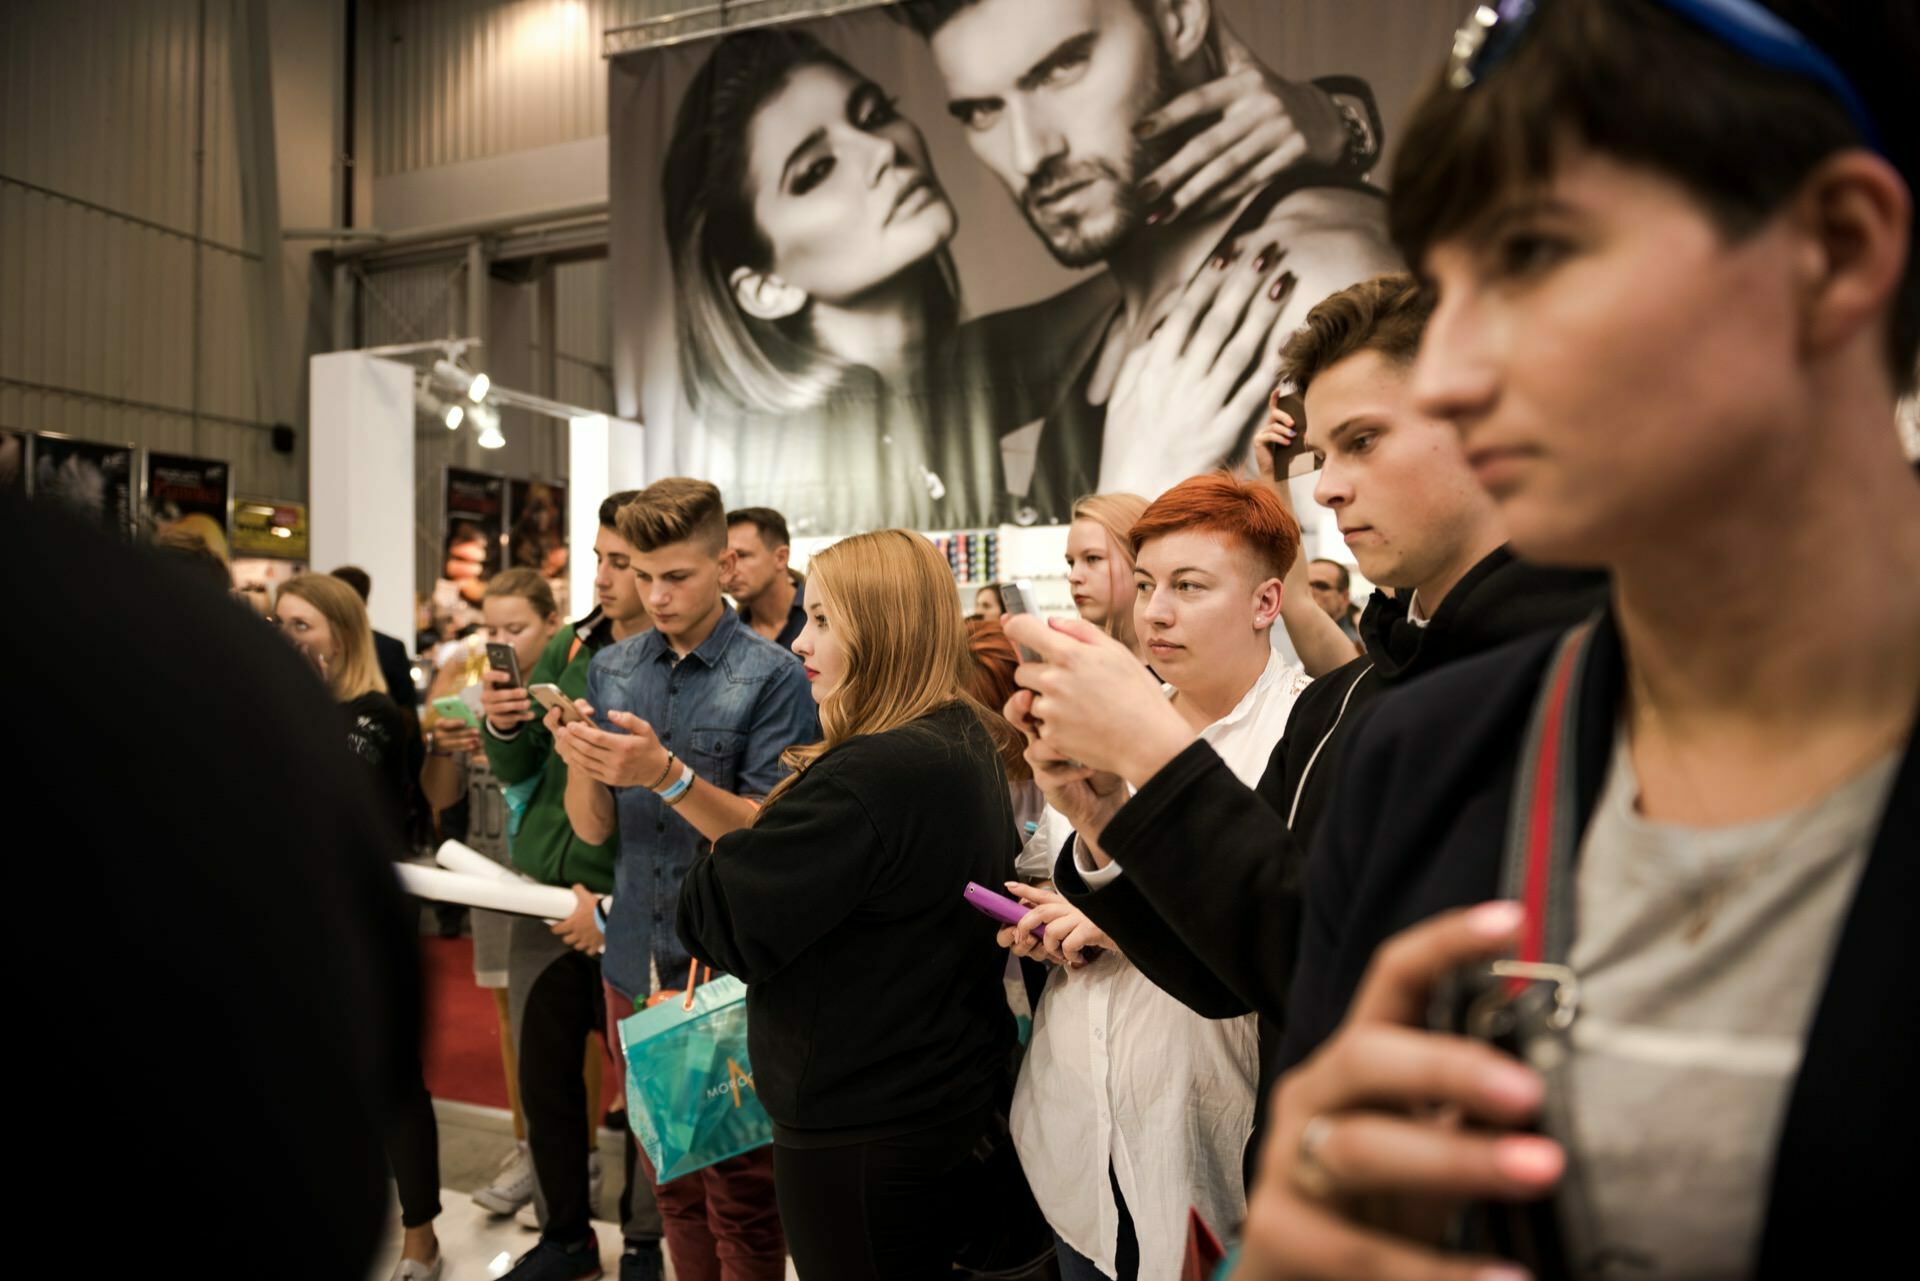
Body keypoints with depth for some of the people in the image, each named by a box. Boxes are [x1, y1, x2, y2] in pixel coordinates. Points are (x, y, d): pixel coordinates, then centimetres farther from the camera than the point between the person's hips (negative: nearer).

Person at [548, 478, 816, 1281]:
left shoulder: (775, 679, -11)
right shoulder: (611, 670, 4)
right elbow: (593, 829, 3)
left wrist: (667, 774, -28)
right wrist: (580, 763, -18)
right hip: (636, 963, 5)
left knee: (740, 1192, 7)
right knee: (669, 1178, 19)